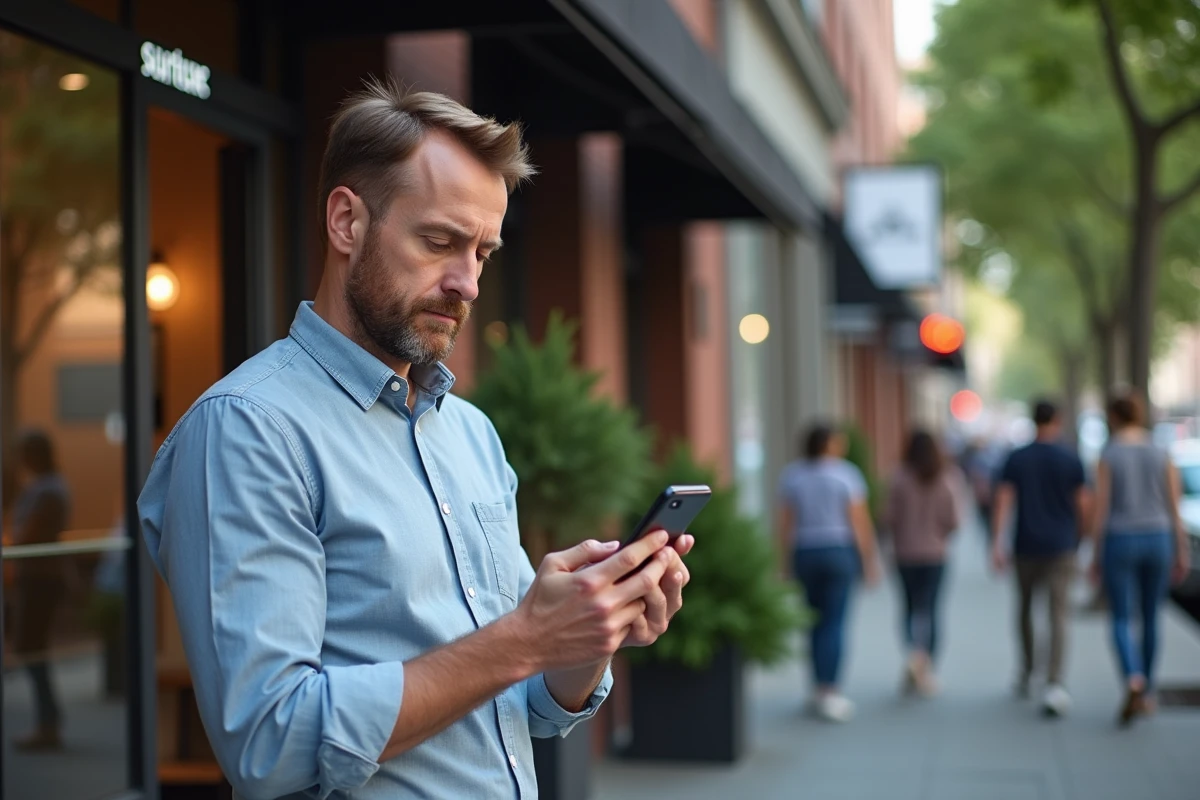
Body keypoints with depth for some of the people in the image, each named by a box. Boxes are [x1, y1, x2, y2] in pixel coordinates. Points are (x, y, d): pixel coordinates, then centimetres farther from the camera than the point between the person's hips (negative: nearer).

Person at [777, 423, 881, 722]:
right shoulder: (845, 473, -3)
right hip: (840, 551, -3)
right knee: (835, 622, -2)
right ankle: (828, 691, -6)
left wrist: (785, 562, 7)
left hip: (804, 553, 3)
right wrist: (869, 560, 2)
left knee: (815, 621, 13)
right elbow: (860, 521, -4)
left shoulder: (791, 475, 4)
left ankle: (820, 688, 17)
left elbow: (785, 524, 1)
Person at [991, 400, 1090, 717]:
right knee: (1058, 616, -6)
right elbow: (1083, 506, -1)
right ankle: (1055, 684, -20)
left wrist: (997, 544, -11)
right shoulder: (1071, 461, -2)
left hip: (1027, 548, 2)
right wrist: (1080, 540, 16)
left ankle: (1026, 673, 33)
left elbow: (1003, 502, -8)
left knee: (1025, 608, 22)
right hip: (1061, 548, -2)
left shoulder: (1016, 459, 0)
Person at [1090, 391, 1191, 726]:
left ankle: (1134, 682, -25)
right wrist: (1181, 554, 7)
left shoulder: (1107, 456, -7)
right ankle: (1147, 694, 23)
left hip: (1119, 543, -3)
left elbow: (1100, 509, -9)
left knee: (1121, 621, 1)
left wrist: (1096, 557, -2)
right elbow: (1174, 508, 1)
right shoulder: (1162, 455, 1)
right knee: (1150, 618, 17)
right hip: (1157, 541, 3)